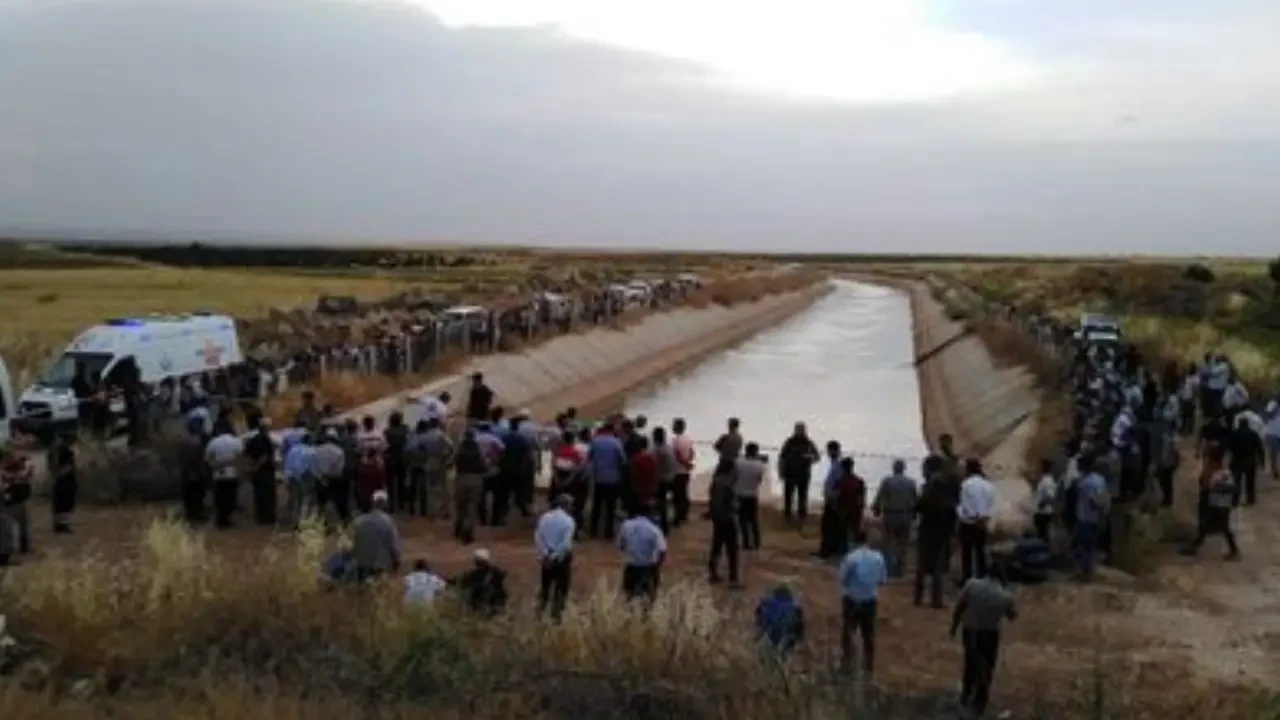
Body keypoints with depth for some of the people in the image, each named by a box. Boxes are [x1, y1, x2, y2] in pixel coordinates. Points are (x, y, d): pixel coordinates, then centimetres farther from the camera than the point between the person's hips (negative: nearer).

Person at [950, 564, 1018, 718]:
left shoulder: (971, 584, -15)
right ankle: (978, 704, 23)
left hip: (969, 632, 3)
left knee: (970, 665, 26)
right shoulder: (1005, 596, -16)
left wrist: (954, 626, 6)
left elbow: (959, 607, -8)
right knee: (985, 670, 16)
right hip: (989, 635, -2)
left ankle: (966, 696, 41)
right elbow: (1012, 616, 4)